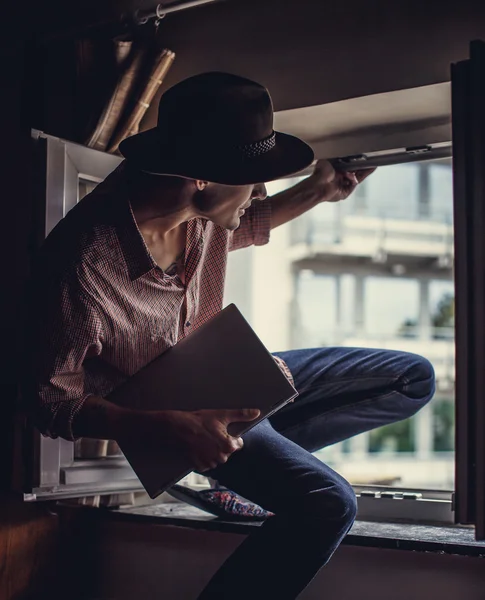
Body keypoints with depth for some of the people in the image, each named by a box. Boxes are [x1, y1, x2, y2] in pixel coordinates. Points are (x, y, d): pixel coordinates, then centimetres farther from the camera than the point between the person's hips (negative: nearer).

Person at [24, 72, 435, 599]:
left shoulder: (203, 208, -15)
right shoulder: (82, 263, -34)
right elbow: (52, 400, -23)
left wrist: (316, 192, -1)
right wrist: (174, 428, -32)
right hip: (170, 412, -7)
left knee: (412, 379, 5)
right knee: (325, 502, -29)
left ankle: (261, 458, 4)